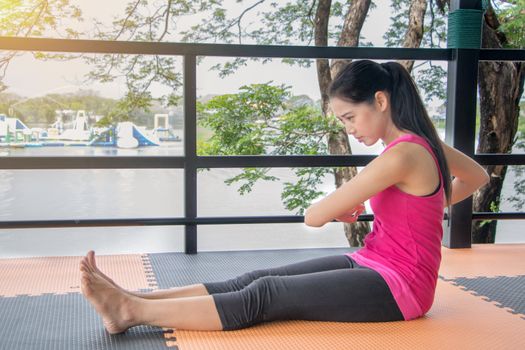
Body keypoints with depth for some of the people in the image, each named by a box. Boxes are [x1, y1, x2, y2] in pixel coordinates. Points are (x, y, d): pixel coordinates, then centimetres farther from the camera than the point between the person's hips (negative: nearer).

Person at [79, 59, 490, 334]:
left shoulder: (402, 154, -23)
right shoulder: (420, 141, 7)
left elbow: (314, 216, -20)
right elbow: (479, 176, 27)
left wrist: (339, 206, 3)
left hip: (396, 285, -9)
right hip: (372, 263, 9)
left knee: (265, 295, -23)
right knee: (256, 280, -9)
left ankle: (133, 311, -26)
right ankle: (133, 298, -16)